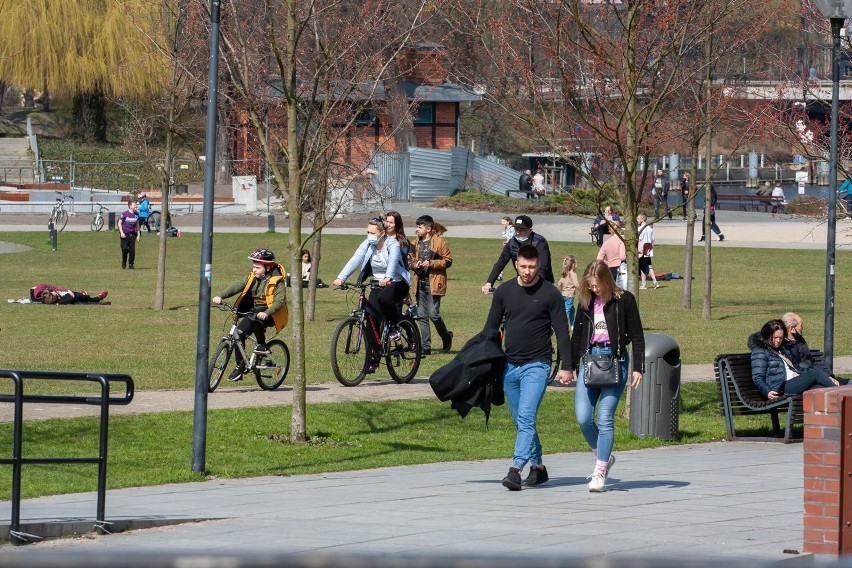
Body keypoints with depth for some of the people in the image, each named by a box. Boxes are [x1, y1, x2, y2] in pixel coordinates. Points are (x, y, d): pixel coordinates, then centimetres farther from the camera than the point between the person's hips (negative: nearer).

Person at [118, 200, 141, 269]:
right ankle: (124, 262, 14)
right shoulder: (124, 214, -8)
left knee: (132, 250, -2)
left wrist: (138, 235, 13)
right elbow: (119, 223, -3)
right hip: (125, 234, -4)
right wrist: (121, 232, -12)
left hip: (132, 234, 4)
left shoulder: (136, 214, 6)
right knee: (125, 249, -10)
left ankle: (131, 264, 9)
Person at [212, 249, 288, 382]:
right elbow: (236, 286, -5)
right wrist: (221, 296, -20)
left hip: (269, 315, -7)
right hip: (253, 310, 7)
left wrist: (266, 313, -42)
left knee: (253, 318, -37)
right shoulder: (253, 278, 5)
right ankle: (240, 367, 3)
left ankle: (262, 344, -16)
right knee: (239, 332, -8)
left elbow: (279, 301, -25)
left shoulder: (276, 282, -13)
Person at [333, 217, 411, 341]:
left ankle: (395, 326, -10)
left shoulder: (393, 244, -17)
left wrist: (387, 278, -58)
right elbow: (355, 260, -18)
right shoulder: (367, 244, -5)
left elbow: (393, 261, -37)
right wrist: (341, 278, -34)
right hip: (378, 283, 5)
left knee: (383, 298, -34)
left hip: (397, 283, -5)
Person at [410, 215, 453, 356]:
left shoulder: (439, 241, -6)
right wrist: (414, 264, -2)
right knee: (422, 316, 5)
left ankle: (446, 337, 16)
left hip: (434, 282, -6)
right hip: (420, 282, 6)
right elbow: (410, 260, 21)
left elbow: (448, 261, -6)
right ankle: (426, 347, 9)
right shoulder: (416, 243, 12)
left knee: (433, 314, -10)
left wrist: (431, 263, -17)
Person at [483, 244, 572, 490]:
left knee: (526, 417, -17)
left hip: (537, 366, -5)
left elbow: (562, 332, -4)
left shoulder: (550, 294, -4)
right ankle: (537, 467, 23)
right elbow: (491, 328, 14)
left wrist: (566, 367, -10)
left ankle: (515, 470, -24)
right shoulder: (504, 292, 7)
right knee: (521, 421, 10)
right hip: (509, 366, 5)